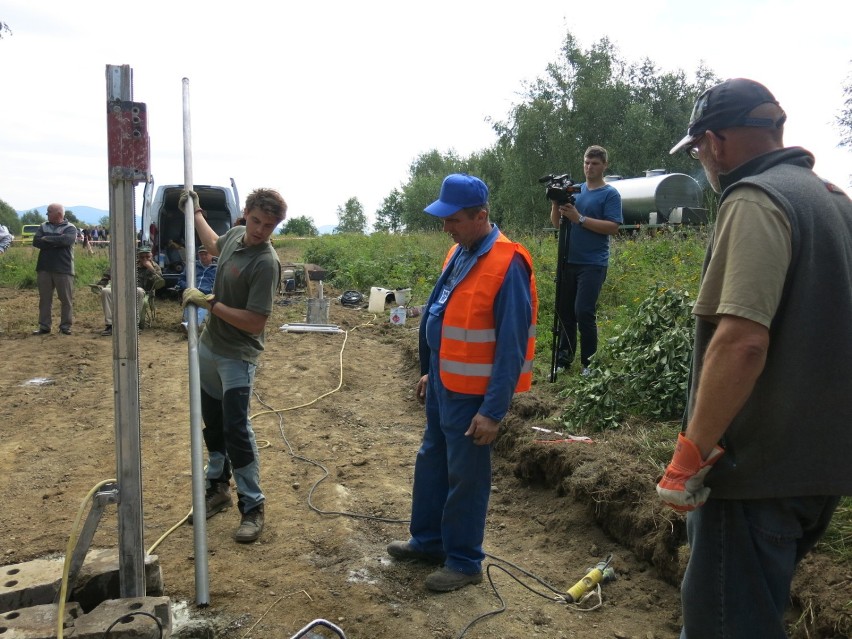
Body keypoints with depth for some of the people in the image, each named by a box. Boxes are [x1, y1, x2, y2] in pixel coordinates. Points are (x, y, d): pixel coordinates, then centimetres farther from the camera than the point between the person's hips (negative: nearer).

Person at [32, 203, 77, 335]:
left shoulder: (70, 228, 0)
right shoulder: (43, 227, 13)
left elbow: (65, 240, -19)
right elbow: (36, 242, -2)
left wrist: (47, 239, -7)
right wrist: (55, 242, -13)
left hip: (64, 270, -4)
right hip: (44, 268, 4)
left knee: (66, 299, 0)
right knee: (44, 299, 7)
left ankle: (65, 326, 9)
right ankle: (44, 326, 13)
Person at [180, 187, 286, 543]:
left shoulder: (266, 263, -23)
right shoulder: (236, 235, 1)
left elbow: (255, 323, -26)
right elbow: (214, 246, 28)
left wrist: (209, 303, -23)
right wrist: (195, 213, 32)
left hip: (237, 357, -8)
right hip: (208, 347, 8)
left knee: (236, 429, -7)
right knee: (213, 423, 18)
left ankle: (252, 507, 5)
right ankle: (218, 487, 34)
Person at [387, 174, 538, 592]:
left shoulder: (507, 264, -21)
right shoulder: (459, 253, 6)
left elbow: (511, 346, -22)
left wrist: (494, 410, -22)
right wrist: (429, 371, 20)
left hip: (472, 393, -9)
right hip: (443, 385, 9)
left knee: (465, 477, 6)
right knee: (430, 463, 20)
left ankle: (464, 561, 24)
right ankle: (428, 540, 38)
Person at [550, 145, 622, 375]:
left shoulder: (610, 194, -1)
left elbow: (613, 227, -14)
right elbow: (557, 223, 14)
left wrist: (580, 218, -19)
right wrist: (556, 204, -6)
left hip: (593, 264, -5)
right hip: (569, 261, 5)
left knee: (584, 311, -12)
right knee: (564, 310, 8)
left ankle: (589, 361, 2)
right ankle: (564, 357, 20)